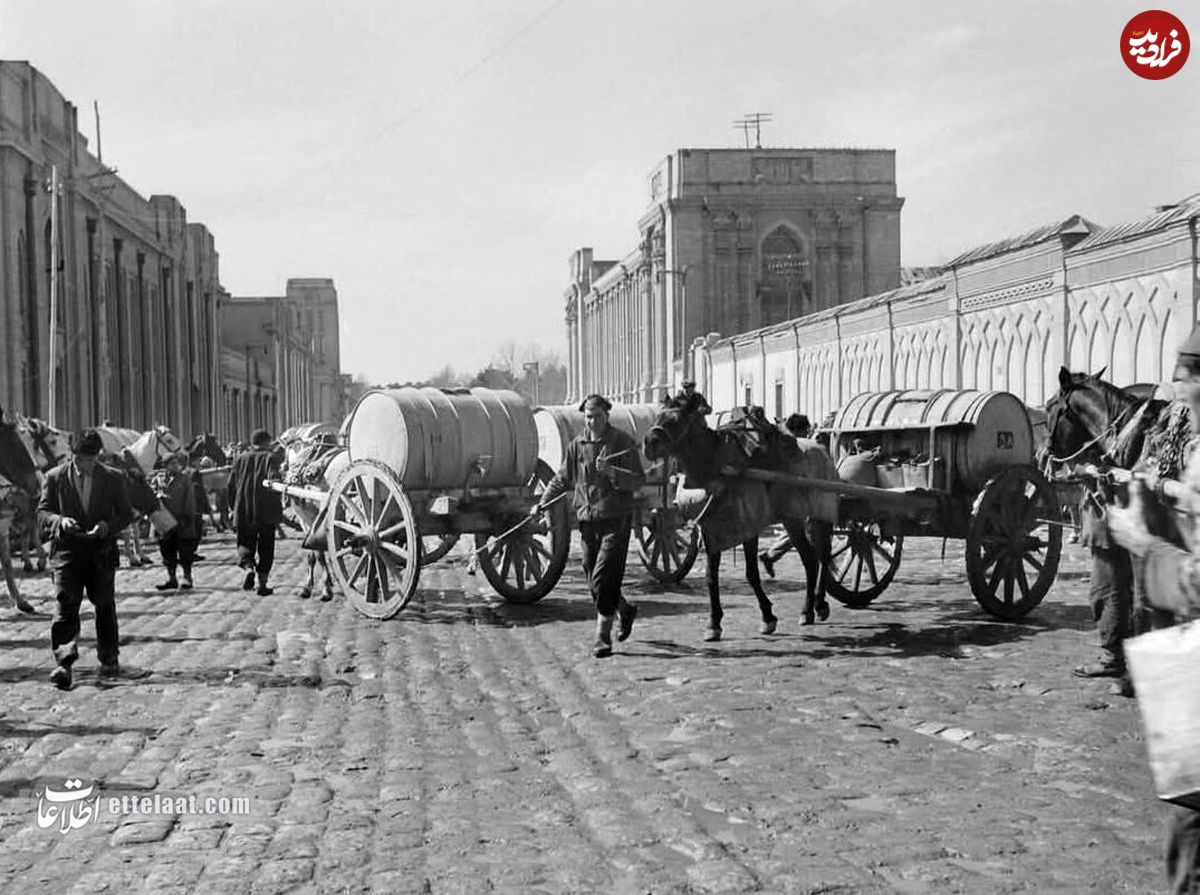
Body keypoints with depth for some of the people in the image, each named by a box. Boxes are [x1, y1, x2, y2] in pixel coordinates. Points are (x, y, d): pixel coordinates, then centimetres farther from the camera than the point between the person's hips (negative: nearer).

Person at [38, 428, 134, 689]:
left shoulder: (113, 478, 3)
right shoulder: (55, 477, 1)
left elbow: (126, 513, 6)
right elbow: (42, 512, 3)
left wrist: (108, 525, -14)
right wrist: (60, 521, -18)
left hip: (102, 551, 1)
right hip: (67, 552, -1)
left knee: (105, 606, 10)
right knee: (66, 605, -12)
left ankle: (109, 660, 24)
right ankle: (63, 663, -17)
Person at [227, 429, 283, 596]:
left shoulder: (240, 459, 9)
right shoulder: (271, 457, -2)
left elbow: (231, 485, 9)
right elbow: (273, 478, -15)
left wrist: (233, 507, 16)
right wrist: (278, 502, -5)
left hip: (243, 512, 2)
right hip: (267, 512, -2)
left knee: (245, 543, 12)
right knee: (266, 546, 8)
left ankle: (249, 568, -16)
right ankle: (263, 582, 6)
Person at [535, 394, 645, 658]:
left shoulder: (623, 442, -4)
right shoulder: (577, 445, 8)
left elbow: (638, 480, -9)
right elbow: (563, 479, 18)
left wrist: (610, 471, -24)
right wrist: (542, 503, 8)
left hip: (616, 519, -5)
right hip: (588, 520, 5)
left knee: (604, 579, -11)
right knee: (594, 582, 9)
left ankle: (602, 637, -3)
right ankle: (625, 610, 36)